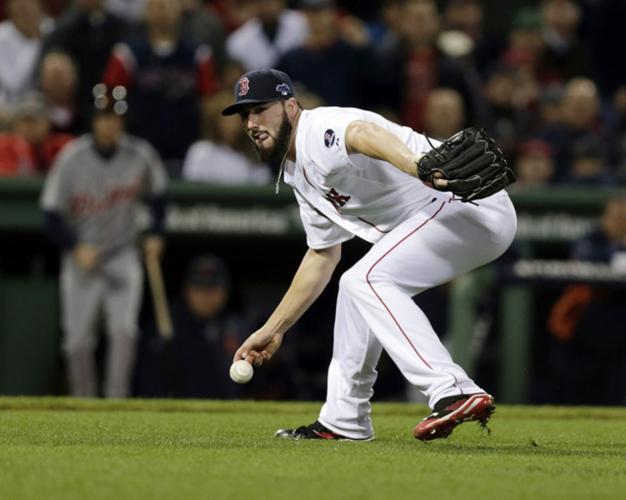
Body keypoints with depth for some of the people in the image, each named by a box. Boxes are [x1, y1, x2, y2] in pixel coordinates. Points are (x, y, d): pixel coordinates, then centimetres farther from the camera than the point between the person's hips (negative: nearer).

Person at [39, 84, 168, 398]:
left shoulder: (141, 156, -8)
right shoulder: (71, 159, -14)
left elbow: (158, 193, 12)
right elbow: (52, 214, -10)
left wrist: (156, 234, 1)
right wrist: (76, 248, -22)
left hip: (122, 257, 1)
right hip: (81, 258, 0)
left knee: (123, 330, -17)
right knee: (78, 339, 1)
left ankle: (117, 400, -13)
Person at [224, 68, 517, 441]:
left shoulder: (318, 132, -13)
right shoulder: (299, 174, 18)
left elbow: (363, 135, -38)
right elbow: (322, 257, 27)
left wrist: (417, 168, -59)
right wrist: (273, 330, 27)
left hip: (475, 202, -11)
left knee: (368, 281, -22)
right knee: (356, 286, 23)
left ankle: (456, 394, -31)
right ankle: (343, 421, 33)